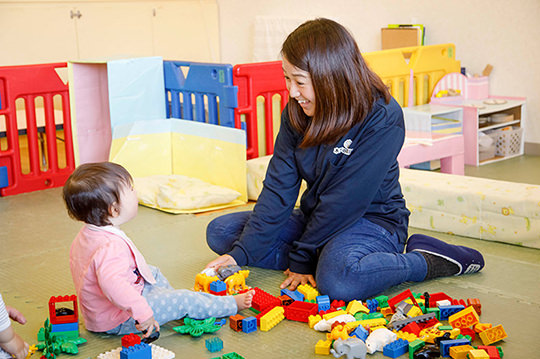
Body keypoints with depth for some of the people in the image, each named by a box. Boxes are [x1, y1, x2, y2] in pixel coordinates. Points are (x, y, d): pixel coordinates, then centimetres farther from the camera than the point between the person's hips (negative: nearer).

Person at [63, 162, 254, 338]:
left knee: (153, 273, 26)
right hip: (120, 321, -10)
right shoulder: (112, 246, -36)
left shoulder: (86, 235, 0)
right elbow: (112, 284, -51)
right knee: (185, 300, -4)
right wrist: (142, 312, -50)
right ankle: (231, 304, 14)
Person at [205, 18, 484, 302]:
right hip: (317, 218, 7)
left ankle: (429, 260, -13)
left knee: (337, 279, -41)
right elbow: (279, 188, -7)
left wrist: (301, 258, -19)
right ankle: (319, 260, -10)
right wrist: (241, 253, -16)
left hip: (373, 220, -7)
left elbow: (345, 201, -23)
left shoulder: (382, 119, -23)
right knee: (220, 231, -2)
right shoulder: (295, 115, -4)